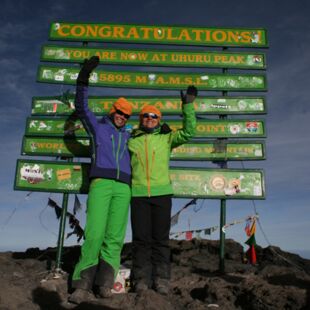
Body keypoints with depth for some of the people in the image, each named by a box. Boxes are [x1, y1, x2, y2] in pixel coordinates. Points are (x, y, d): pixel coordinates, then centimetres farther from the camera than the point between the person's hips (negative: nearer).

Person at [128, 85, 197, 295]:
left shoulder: (166, 138, 12)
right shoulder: (132, 140, 14)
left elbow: (188, 132, 1)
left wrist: (188, 105, -2)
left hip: (162, 193, 0)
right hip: (138, 194, 1)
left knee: (161, 238, 2)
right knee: (141, 238, 2)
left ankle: (161, 279, 9)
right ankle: (142, 279, 9)